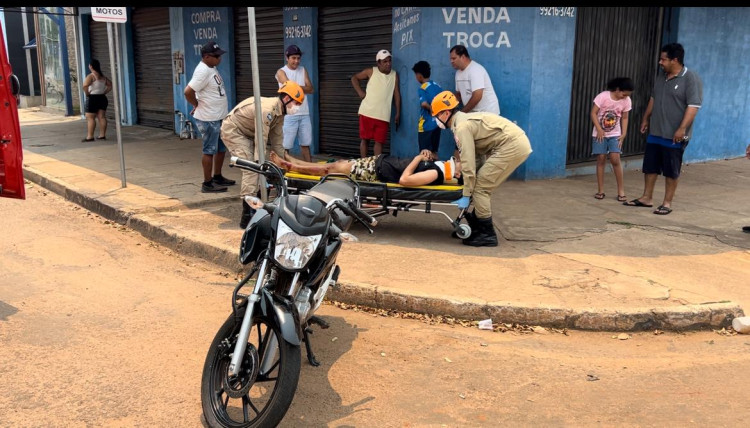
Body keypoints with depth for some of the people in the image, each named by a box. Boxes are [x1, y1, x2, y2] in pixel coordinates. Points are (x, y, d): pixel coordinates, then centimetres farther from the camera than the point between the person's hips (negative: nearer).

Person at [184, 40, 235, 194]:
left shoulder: (211, 68, 9)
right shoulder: (203, 71, -21)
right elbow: (188, 91, -26)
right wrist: (197, 105, -10)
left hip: (218, 118, 9)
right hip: (208, 119, -9)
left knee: (222, 148, 18)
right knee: (210, 151, -1)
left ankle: (217, 177, 31)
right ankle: (207, 184, 8)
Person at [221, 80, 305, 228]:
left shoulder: (279, 112, 1)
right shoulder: (267, 109, -30)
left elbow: (277, 140, 7)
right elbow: (261, 140, -31)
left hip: (246, 133, 10)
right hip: (232, 130, -10)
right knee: (251, 169, -19)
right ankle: (248, 217, -20)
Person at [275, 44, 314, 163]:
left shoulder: (303, 70, 12)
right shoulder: (281, 72, -2)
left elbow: (311, 89, 1)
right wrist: (304, 87, -4)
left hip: (304, 114, 5)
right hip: (289, 115, -4)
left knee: (305, 144, 11)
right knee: (285, 146, 0)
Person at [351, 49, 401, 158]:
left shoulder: (395, 75, 5)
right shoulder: (371, 71, 0)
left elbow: (397, 95, 7)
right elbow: (354, 78, 11)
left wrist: (398, 114, 4)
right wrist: (360, 92, -3)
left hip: (383, 115, 1)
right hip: (367, 112, -1)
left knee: (379, 141, 2)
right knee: (364, 139, 3)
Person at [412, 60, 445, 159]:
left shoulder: (422, 89, -12)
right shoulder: (438, 86, 9)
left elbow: (424, 103, -29)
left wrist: (430, 108, -12)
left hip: (426, 125, -7)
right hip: (437, 123, 7)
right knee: (434, 153, 14)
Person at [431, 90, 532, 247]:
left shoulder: (461, 127, -11)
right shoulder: (465, 119, 19)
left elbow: (468, 162, -16)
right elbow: (468, 156, 25)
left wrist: (466, 195, -11)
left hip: (512, 146, -10)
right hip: (517, 142, 10)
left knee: (480, 188, -6)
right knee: (482, 186, 16)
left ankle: (487, 235, 0)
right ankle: (477, 227, 23)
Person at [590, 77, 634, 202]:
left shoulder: (627, 101, -6)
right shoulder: (603, 96, -16)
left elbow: (624, 118, 4)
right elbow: (593, 113, -12)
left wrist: (623, 134, -4)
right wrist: (599, 129, -17)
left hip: (615, 135, 2)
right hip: (600, 134, -1)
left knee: (615, 159, -9)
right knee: (601, 159, -1)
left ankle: (621, 190, 0)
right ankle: (601, 190, 6)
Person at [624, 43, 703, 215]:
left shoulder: (691, 79, -12)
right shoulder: (661, 78, 11)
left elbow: (693, 106, -18)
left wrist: (682, 128, -24)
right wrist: (646, 119, 22)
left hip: (674, 136, -7)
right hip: (655, 133, 7)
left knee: (671, 171, 2)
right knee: (649, 167, 11)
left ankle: (667, 203, 10)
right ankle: (646, 198, 22)